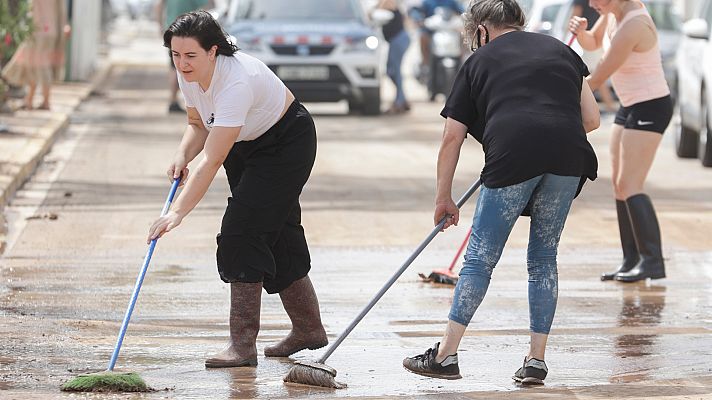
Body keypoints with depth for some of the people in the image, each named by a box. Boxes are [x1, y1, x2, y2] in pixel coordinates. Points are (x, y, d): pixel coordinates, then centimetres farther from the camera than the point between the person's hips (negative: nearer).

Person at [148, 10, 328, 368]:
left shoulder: (236, 81, -38)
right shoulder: (188, 74, -13)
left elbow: (213, 160, -42)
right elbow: (198, 124, 6)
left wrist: (177, 212, -45)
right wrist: (182, 156, -16)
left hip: (287, 142, -8)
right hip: (247, 145, 9)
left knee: (243, 231, -17)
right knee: (275, 235, 13)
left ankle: (243, 345, -15)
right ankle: (309, 329, 29)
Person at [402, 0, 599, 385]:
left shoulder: (478, 62, 20)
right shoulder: (560, 50, 27)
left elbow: (452, 139, 19)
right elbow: (591, 119, 20)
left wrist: (444, 199, 27)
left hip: (512, 155, -3)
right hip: (569, 157, 3)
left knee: (480, 258, 7)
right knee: (544, 258, 16)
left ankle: (446, 355, 6)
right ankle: (536, 360, 15)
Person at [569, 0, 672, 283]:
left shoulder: (632, 27, -26)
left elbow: (596, 80, -21)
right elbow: (592, 43, 20)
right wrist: (580, 32, -4)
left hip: (650, 108, -10)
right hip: (629, 107, 10)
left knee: (629, 187, -15)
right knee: (619, 185, 8)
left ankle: (653, 261, -15)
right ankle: (631, 260, 11)